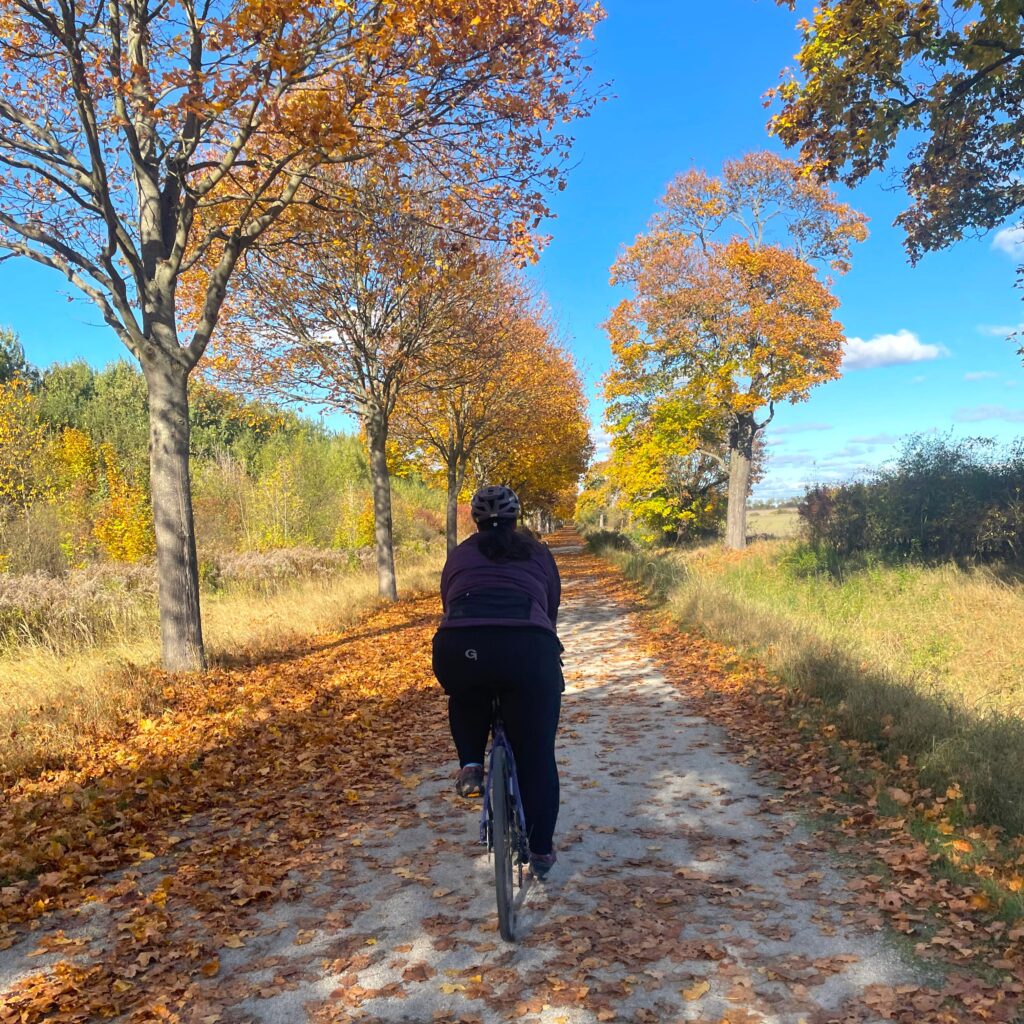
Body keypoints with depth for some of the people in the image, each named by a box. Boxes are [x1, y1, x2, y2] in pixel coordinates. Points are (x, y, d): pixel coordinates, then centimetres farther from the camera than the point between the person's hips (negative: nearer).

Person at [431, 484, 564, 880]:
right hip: (529, 648, 0)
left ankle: (470, 765, 19)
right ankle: (541, 851, 24)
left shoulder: (460, 554, 26)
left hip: (458, 647, 1)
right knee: (536, 755, 15)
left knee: (466, 699, 36)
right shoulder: (538, 553, 25)